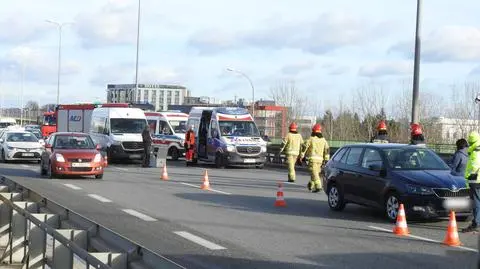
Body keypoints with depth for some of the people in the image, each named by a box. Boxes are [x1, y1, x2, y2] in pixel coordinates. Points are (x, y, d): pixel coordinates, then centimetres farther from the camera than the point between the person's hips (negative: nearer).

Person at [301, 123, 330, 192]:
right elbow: (327, 150, 5)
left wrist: (301, 156, 3)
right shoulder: (323, 140, 9)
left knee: (314, 173, -10)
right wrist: (326, 160, 6)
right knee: (316, 172, 18)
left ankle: (318, 186, -23)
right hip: (320, 159, 5)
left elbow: (304, 147, -5)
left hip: (312, 158, -5)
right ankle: (311, 185, 30)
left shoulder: (311, 139, -4)